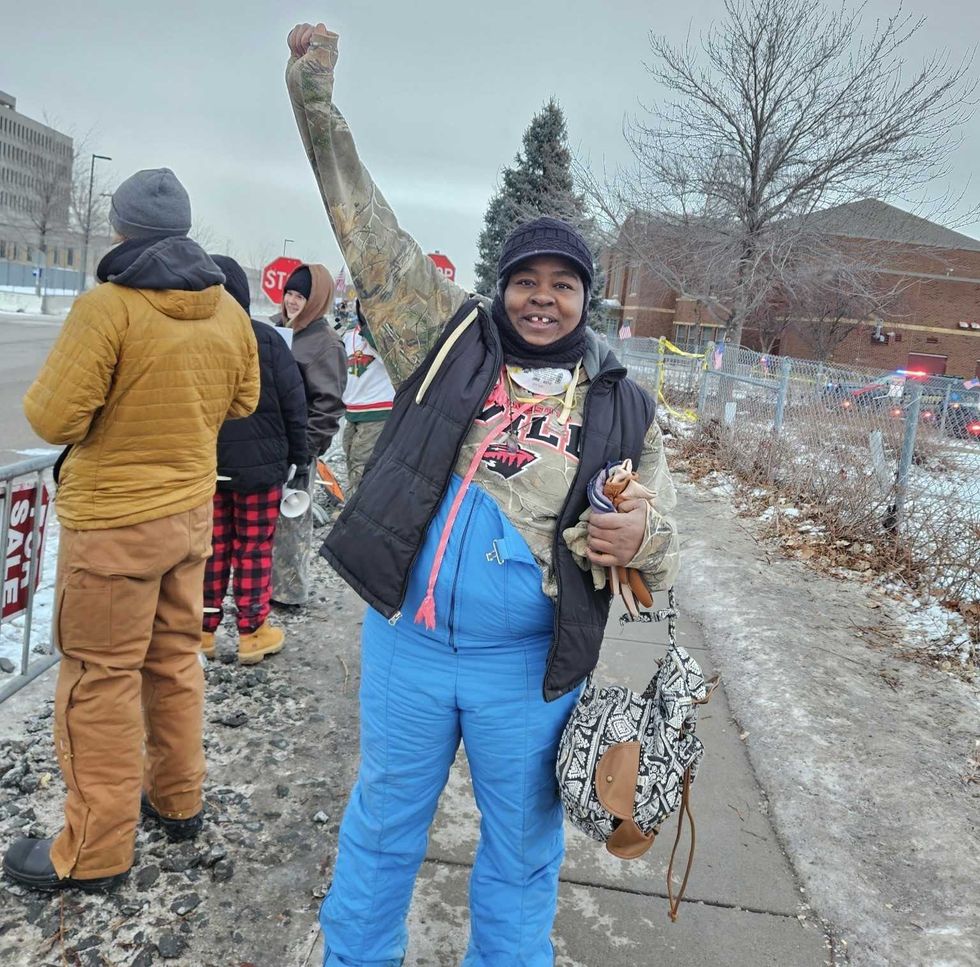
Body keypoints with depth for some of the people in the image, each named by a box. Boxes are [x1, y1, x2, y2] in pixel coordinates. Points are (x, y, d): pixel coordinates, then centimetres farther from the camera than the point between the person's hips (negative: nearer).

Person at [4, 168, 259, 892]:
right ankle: (178, 799, 34)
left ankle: (95, 850, 16)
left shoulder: (106, 308, -18)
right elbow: (243, 402, 13)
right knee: (175, 658, 19)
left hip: (113, 520, -6)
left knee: (101, 676, 5)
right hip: (193, 509, 6)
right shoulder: (229, 311, 1)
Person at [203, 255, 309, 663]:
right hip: (259, 463, -2)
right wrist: (300, 457, 2)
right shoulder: (266, 339, -10)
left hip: (203, 465, 2)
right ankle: (252, 632, 16)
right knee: (254, 548, 8)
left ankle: (204, 629, 22)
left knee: (211, 546, 13)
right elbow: (293, 404, -7)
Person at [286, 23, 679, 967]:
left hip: (528, 666, 0)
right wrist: (319, 108, -6)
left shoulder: (622, 408, 1)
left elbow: (662, 533, 5)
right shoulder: (450, 340, 0)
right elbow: (374, 237, -1)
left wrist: (643, 537, -19)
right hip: (407, 640, 1)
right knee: (382, 824, 21)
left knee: (521, 851, 18)